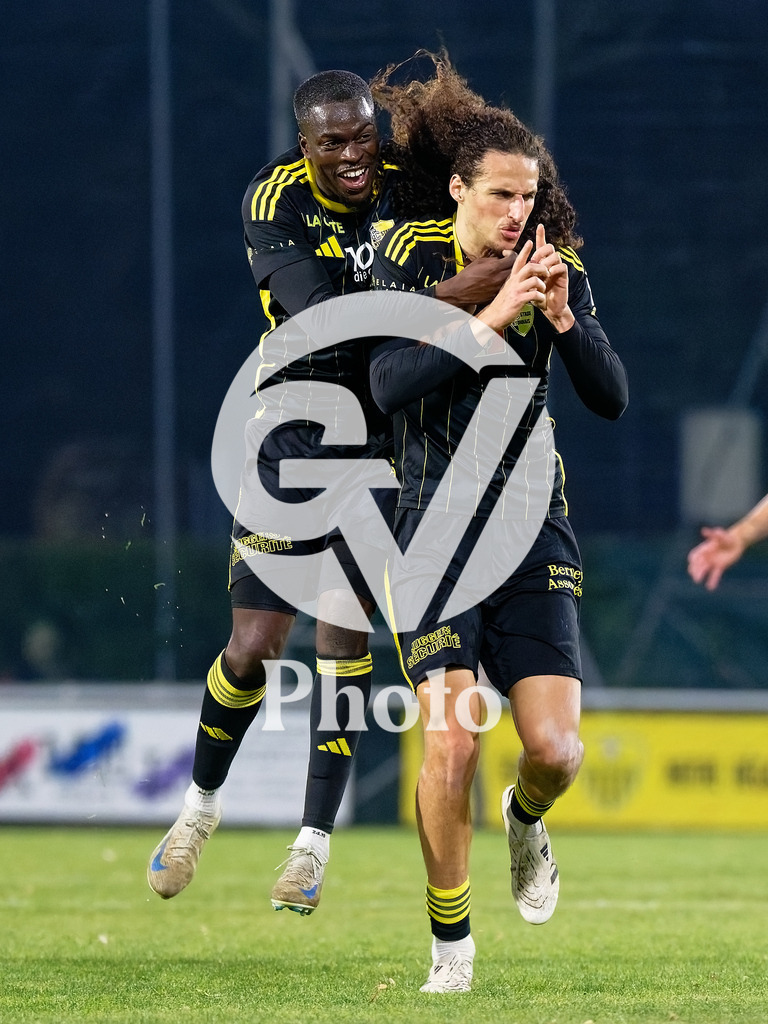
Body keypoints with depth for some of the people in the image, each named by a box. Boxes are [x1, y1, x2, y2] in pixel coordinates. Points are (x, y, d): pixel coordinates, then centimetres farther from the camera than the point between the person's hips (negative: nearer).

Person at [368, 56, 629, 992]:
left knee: (555, 748, -8)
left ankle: (525, 819, 31)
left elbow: (611, 398, -3)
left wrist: (563, 318, -19)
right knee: (453, 740, -16)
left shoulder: (557, 265, 2)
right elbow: (390, 385, -19)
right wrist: (492, 317, -26)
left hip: (532, 527, 2)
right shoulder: (409, 256, -5)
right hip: (436, 526, -2)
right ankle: (450, 939, 3)